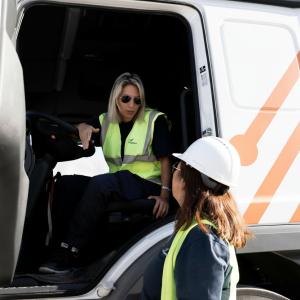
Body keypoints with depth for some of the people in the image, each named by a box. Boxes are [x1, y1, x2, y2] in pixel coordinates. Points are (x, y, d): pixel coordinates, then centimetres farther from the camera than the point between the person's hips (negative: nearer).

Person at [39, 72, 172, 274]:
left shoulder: (155, 120, -2)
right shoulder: (106, 121, 11)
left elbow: (165, 159, -6)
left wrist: (165, 194, -17)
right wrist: (83, 127, -21)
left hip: (148, 185, -5)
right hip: (118, 185, 6)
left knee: (99, 184, -31)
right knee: (67, 182, -12)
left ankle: (66, 255, -28)